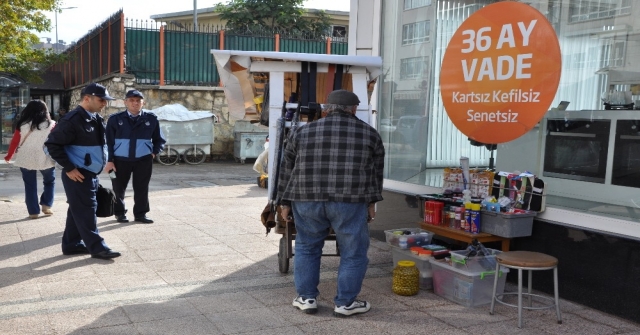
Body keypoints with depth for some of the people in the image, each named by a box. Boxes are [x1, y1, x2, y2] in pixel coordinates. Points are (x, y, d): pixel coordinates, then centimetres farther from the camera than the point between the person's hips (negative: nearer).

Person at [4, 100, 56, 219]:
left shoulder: (22, 125, 2)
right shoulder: (50, 124, -2)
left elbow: (15, 142, 6)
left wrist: (9, 156, 19)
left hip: (26, 159, 1)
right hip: (45, 159, -1)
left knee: (30, 186, 11)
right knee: (49, 181, 21)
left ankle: (33, 212, 11)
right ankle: (46, 205, 11)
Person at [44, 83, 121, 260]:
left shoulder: (96, 119, 10)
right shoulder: (73, 119, -17)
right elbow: (52, 144, -19)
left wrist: (101, 164, 15)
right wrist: (69, 168, -18)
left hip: (91, 174, 9)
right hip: (78, 175, -9)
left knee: (78, 210, 16)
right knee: (85, 211, -3)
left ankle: (72, 244, 26)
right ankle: (97, 247, 2)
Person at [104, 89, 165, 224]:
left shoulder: (151, 119, 2)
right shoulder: (115, 119, -1)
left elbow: (159, 140, 12)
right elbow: (108, 141, 1)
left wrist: (154, 153, -2)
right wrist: (109, 160, -5)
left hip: (144, 160, 1)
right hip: (120, 160, 0)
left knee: (142, 188, 6)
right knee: (118, 188, 10)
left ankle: (140, 214, 20)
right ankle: (119, 213, 28)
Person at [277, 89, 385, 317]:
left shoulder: (303, 132, 11)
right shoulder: (369, 133, 9)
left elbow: (287, 170, 13)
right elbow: (375, 172, 11)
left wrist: (284, 202, 18)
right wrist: (371, 202, 17)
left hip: (307, 199, 2)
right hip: (349, 201, -2)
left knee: (306, 248, 17)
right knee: (353, 253, 9)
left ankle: (306, 298, 20)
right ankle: (346, 303, 13)